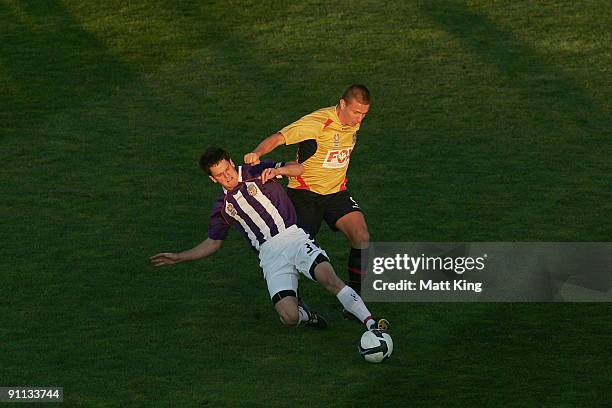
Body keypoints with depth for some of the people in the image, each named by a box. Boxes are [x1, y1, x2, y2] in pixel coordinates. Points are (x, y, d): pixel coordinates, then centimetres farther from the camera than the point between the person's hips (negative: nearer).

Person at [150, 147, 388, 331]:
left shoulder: (257, 173, 10)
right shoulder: (222, 207, 18)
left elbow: (298, 169, 5)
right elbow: (212, 244, 28)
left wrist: (277, 170, -15)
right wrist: (179, 258, 21)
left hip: (293, 238, -2)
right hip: (270, 256, 2)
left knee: (329, 278, -29)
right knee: (289, 318, -21)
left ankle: (371, 323, -31)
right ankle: (306, 316, 14)